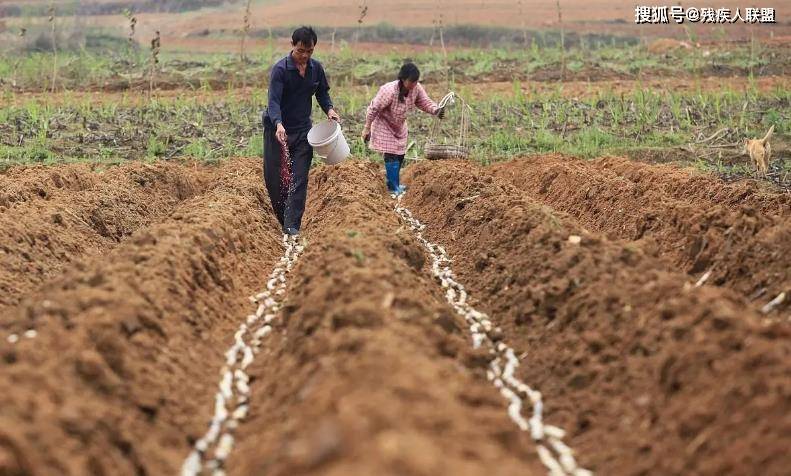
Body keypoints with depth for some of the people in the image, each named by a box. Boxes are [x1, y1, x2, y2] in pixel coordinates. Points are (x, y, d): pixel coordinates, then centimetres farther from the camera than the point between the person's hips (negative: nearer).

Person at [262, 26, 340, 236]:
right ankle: (282, 217, 22)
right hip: (277, 129, -3)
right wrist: (278, 124, -42)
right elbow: (274, 101, -25)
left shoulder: (316, 68, -1)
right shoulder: (280, 69, -17)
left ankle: (292, 225, -7)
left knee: (299, 178, -6)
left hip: (302, 130, 3)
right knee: (273, 176, 2)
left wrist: (329, 109, -7)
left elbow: (322, 92, 14)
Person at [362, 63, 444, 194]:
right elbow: (373, 109, -26)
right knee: (391, 156, -12)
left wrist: (436, 110, -34)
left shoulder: (416, 88, -20)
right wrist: (367, 129, -18)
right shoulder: (389, 91, -36)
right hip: (384, 125, -7)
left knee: (400, 155, 15)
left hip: (399, 126, 7)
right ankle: (393, 189, -4)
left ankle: (394, 182, 33)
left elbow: (425, 103, -11)